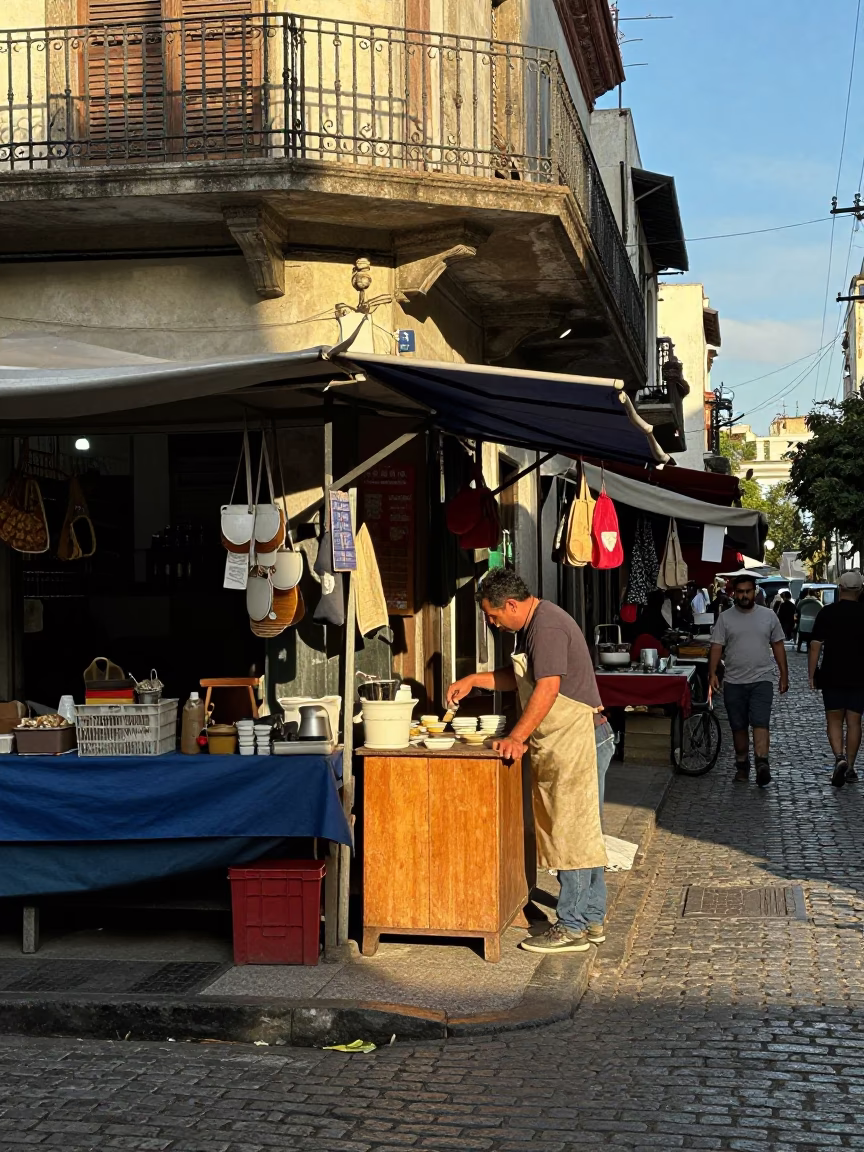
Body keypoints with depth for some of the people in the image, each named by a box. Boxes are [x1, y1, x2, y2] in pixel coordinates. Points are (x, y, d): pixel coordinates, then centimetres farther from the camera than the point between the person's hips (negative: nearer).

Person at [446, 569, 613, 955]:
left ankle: (572, 927, -2)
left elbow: (547, 688, -24)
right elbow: (518, 677, 29)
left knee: (573, 833, -6)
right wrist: (473, 680, 18)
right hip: (561, 744, 11)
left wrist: (517, 737, -23)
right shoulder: (532, 626, 16)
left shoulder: (547, 627, -17)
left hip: (579, 740, -11)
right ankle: (592, 919, 21)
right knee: (581, 832, 14)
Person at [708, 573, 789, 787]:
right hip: (734, 682, 1)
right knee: (738, 727, 9)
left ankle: (762, 765, -24)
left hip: (762, 680, -1)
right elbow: (716, 647, 0)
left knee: (760, 723, -15)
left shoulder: (768, 616, 5)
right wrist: (712, 673, -11)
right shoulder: (725, 618, 3)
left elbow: (778, 646, 11)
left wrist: (784, 674, 9)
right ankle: (742, 766, 21)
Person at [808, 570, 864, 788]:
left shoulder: (827, 613, -5)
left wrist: (812, 674, -1)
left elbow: (815, 645, -7)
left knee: (834, 721, 7)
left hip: (832, 677, -1)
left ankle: (839, 758, -15)